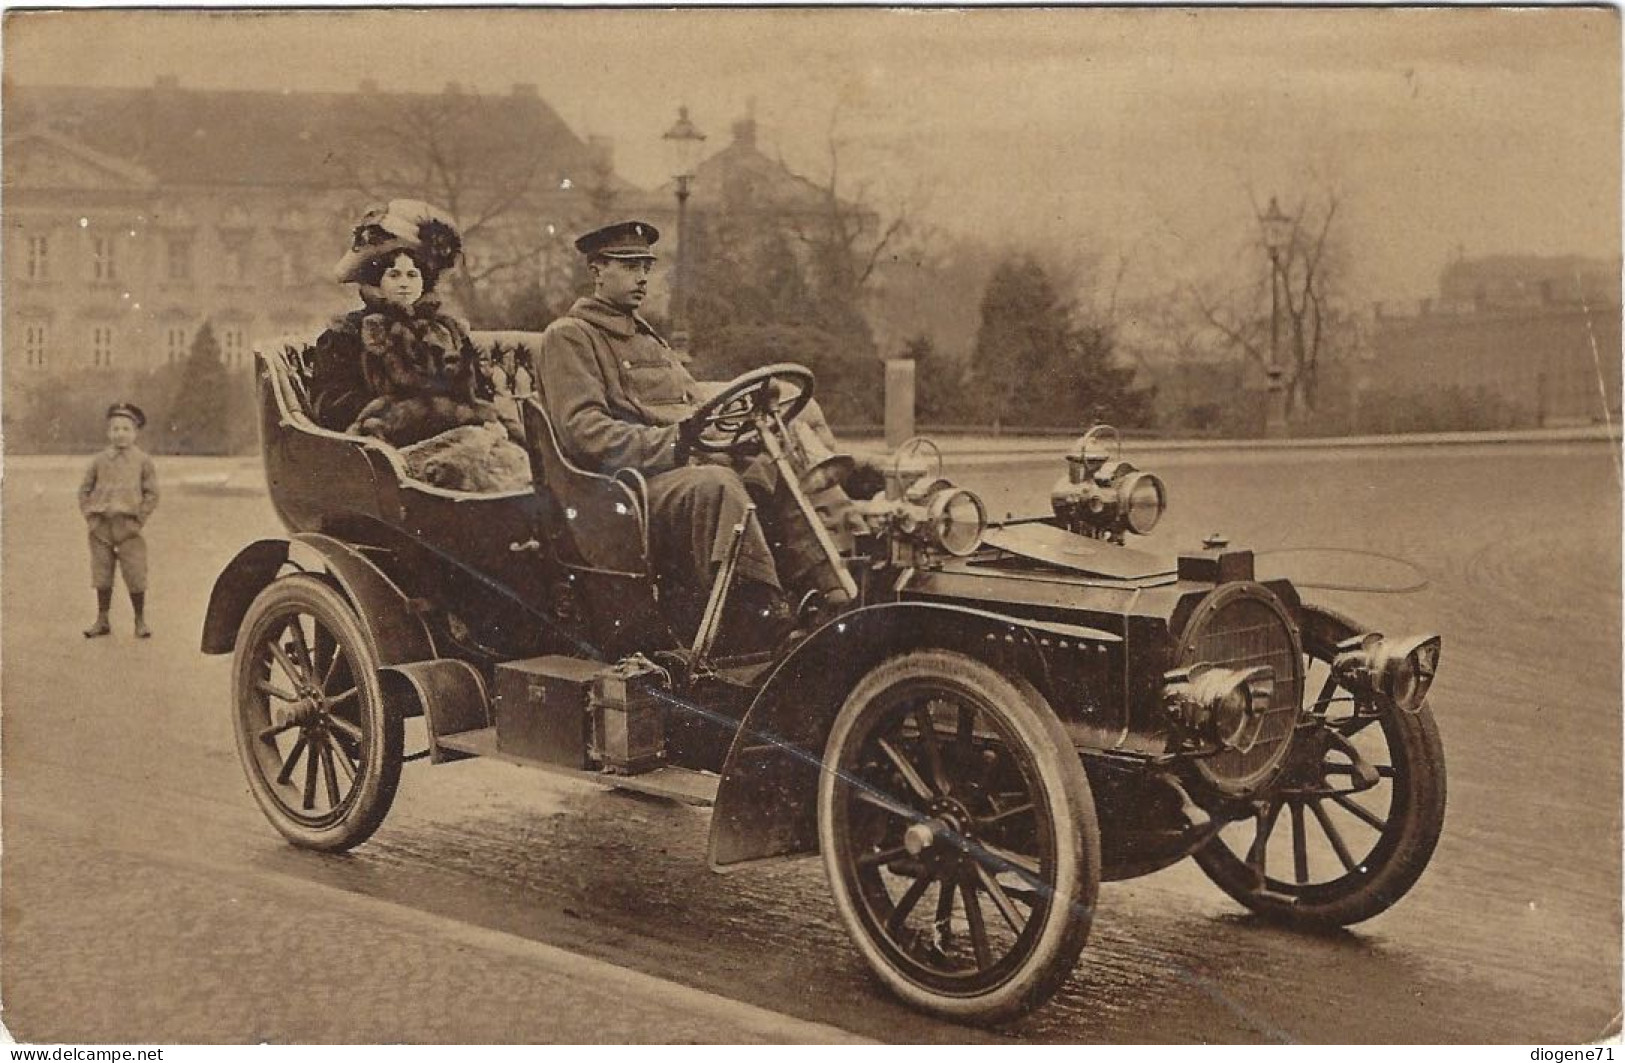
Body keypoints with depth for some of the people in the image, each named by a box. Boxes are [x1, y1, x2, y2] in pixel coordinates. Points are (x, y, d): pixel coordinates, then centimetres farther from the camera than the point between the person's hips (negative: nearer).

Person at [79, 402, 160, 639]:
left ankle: (140, 621, 10)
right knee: (101, 575, 7)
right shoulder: (99, 461, 8)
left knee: (135, 575, -2)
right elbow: (84, 489, 13)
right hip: (101, 526, 2)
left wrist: (139, 519, -6)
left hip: (128, 525, -2)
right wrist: (90, 516, 2)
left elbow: (152, 494, 2)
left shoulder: (143, 461, 2)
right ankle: (102, 621, 17)